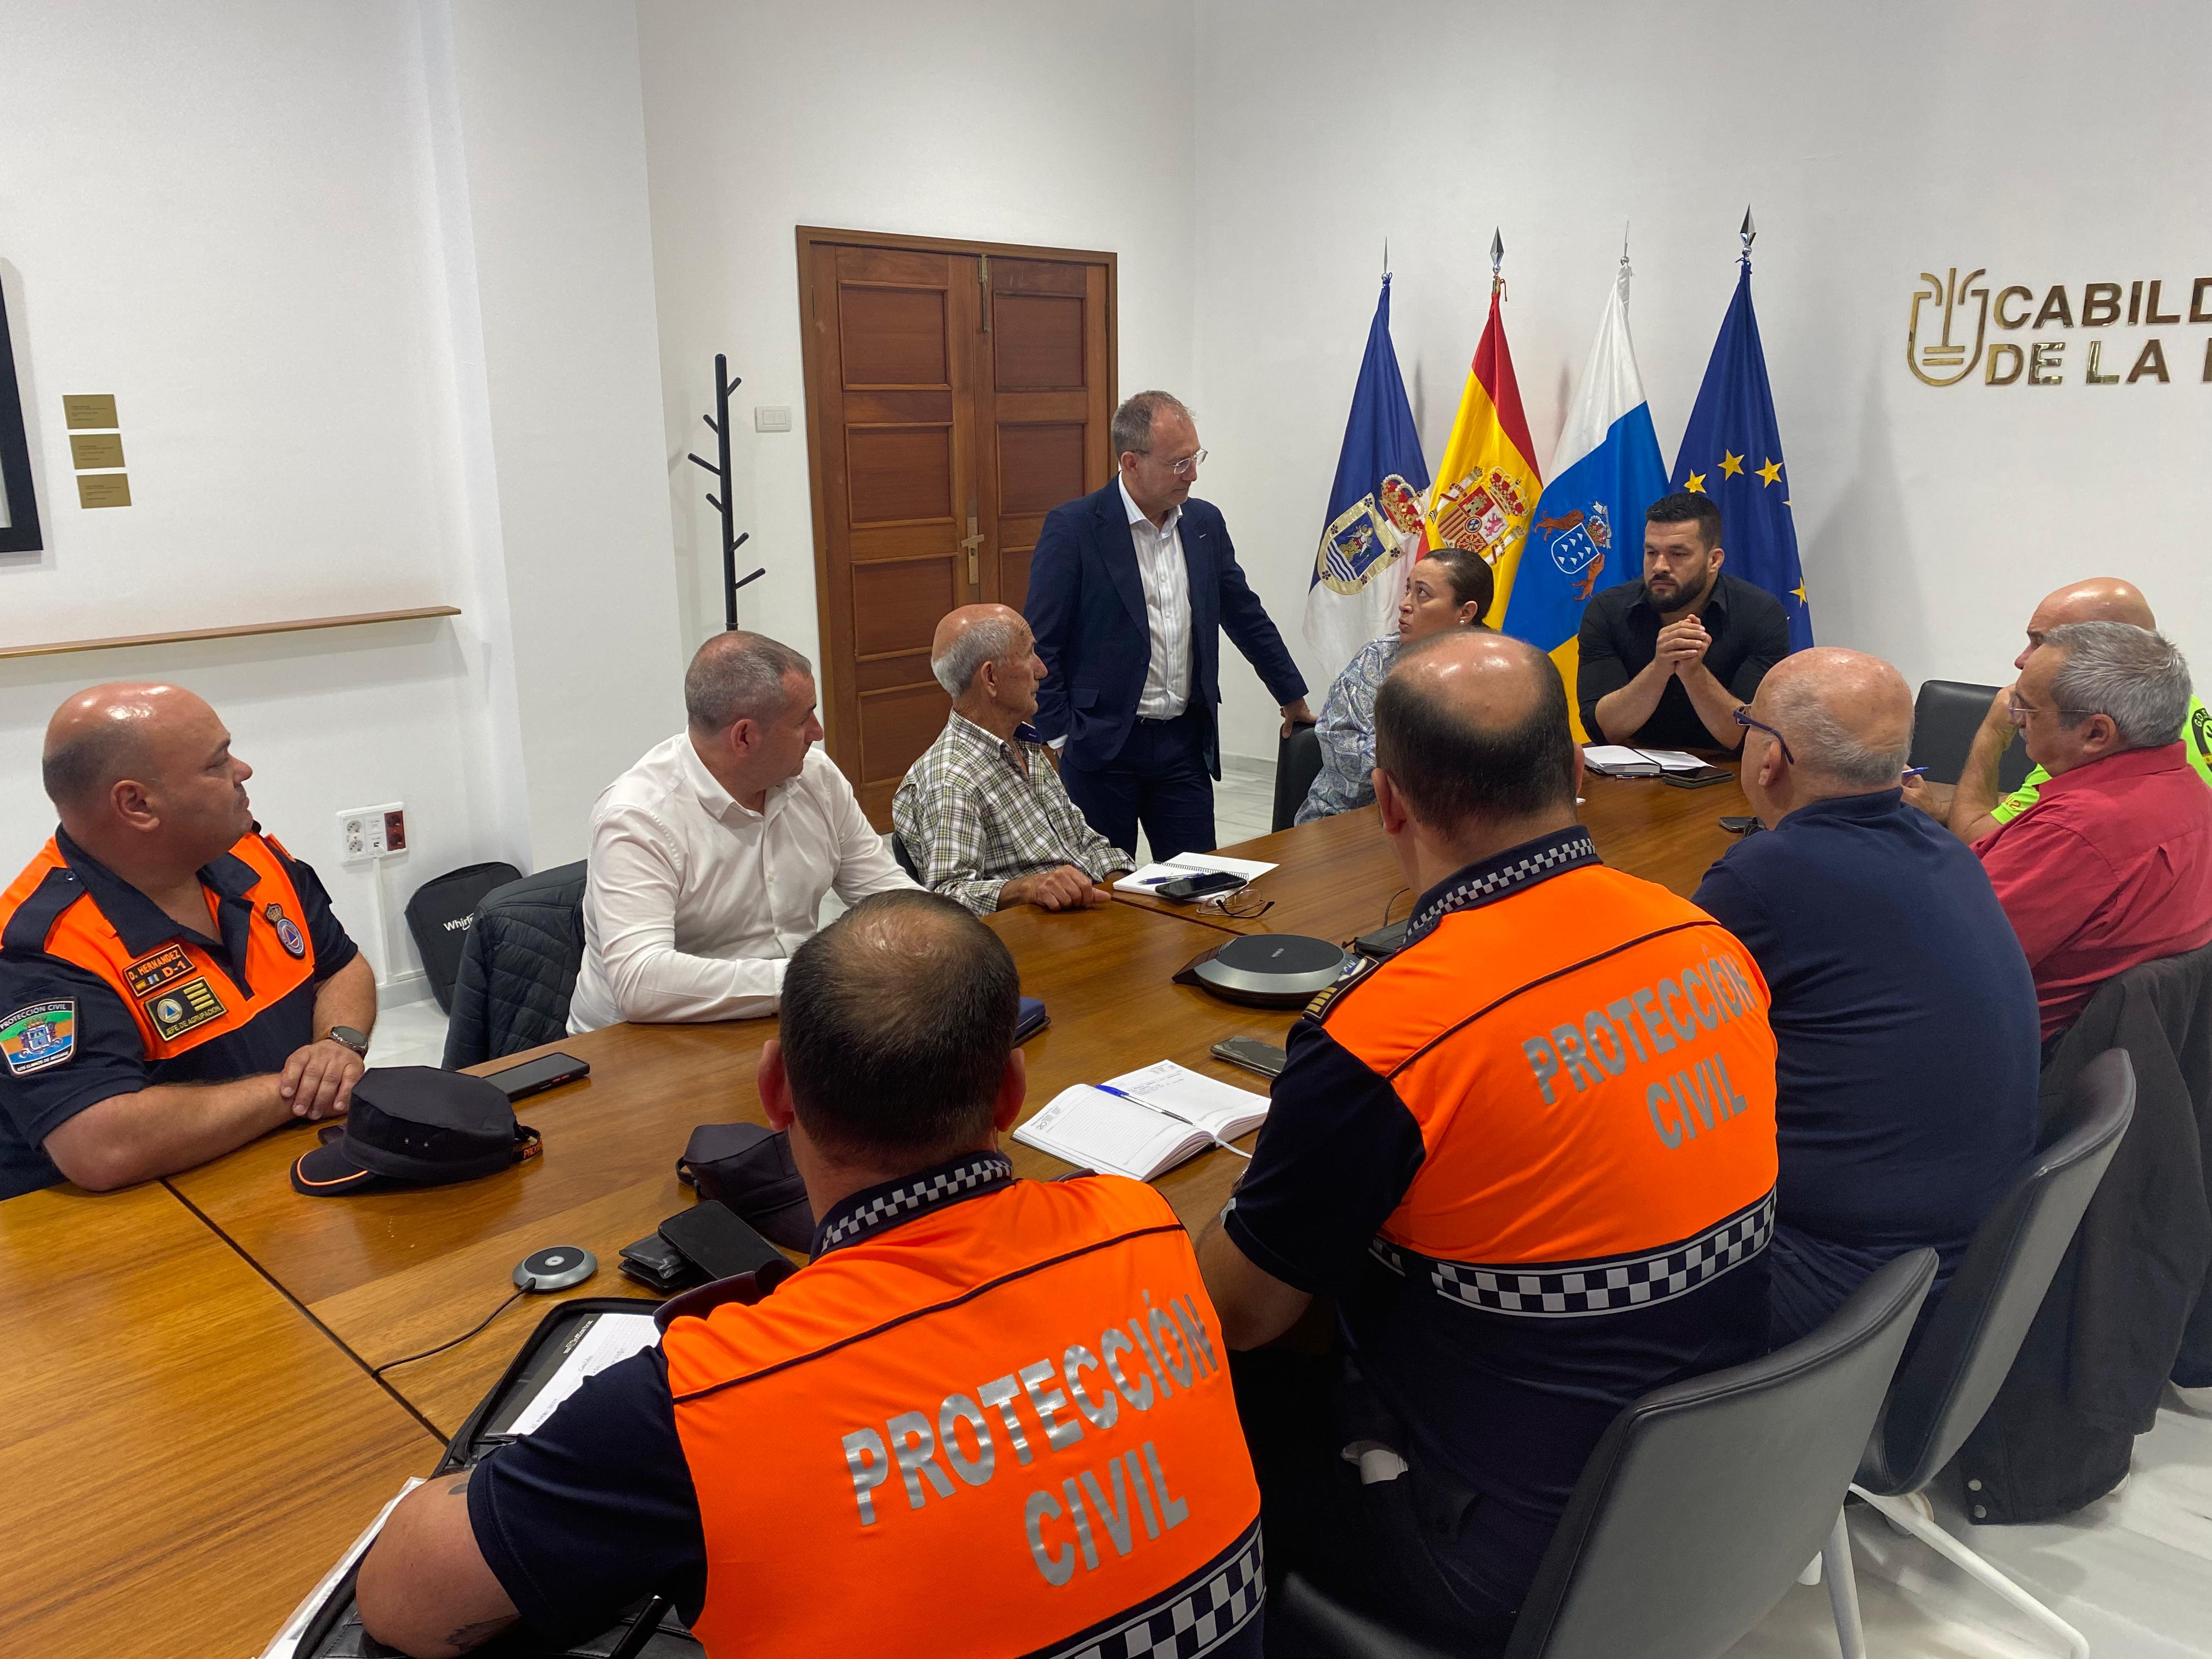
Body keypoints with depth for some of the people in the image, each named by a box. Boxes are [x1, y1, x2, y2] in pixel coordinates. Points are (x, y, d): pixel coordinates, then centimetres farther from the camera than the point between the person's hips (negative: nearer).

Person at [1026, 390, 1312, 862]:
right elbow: (1040, 646, -9)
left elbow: (1247, 616, 18)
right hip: (1101, 746, -5)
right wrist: (1059, 738, -13)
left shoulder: (1206, 522, 7)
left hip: (1185, 741, 5)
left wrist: (1293, 697, 22)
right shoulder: (1072, 528, -10)